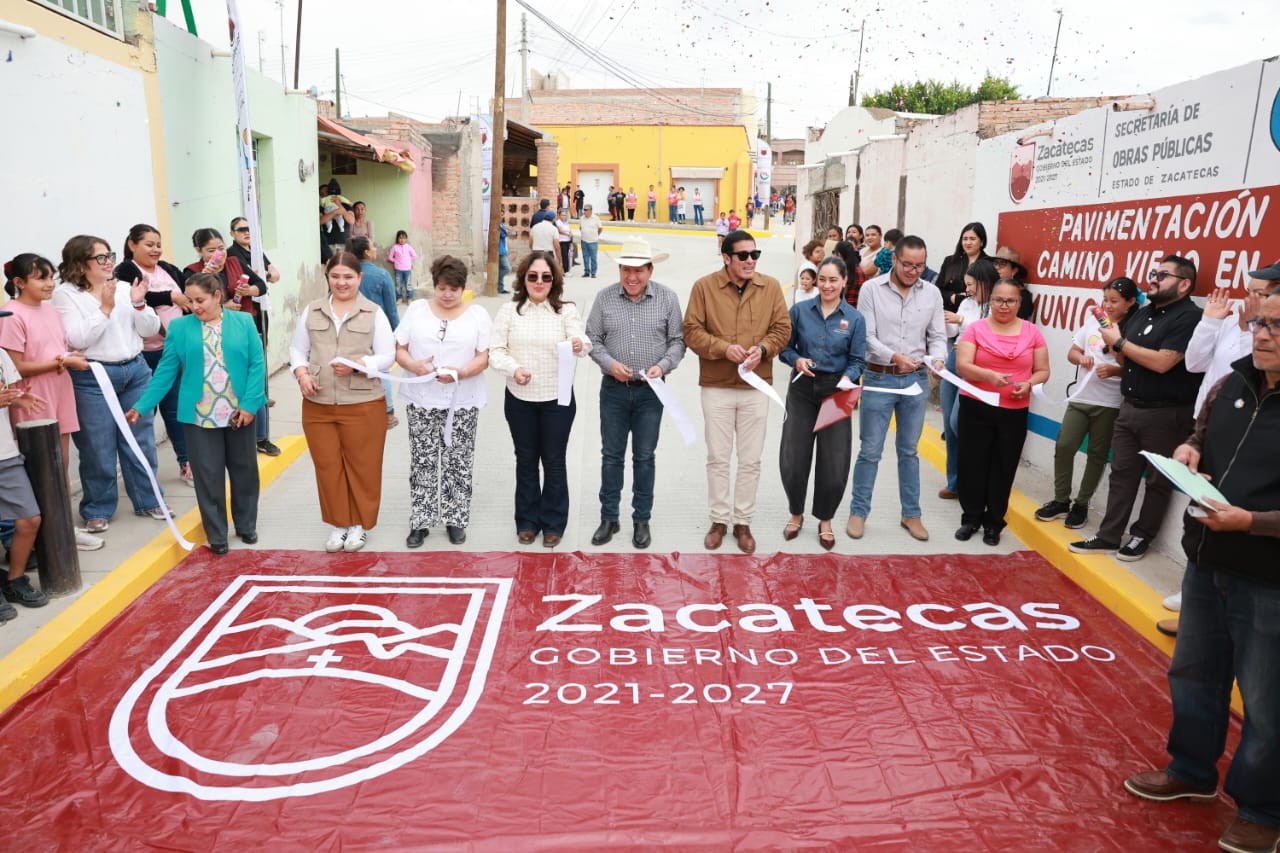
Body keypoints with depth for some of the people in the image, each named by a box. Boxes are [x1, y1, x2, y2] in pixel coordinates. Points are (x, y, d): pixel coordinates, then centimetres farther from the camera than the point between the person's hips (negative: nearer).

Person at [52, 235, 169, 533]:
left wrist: (139, 304, -12)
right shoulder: (66, 294, -6)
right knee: (98, 448, 2)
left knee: (141, 441, 12)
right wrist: (105, 308, -18)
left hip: (135, 370, 4)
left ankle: (148, 500, 25)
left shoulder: (125, 287, 6)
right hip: (92, 378, -4)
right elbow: (77, 339, -15)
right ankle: (98, 510, 17)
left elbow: (150, 329, 5)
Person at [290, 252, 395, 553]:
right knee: (327, 466, 10)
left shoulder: (374, 313, -1)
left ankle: (360, 524, 24)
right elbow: (297, 348, 12)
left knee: (362, 466, 7)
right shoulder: (312, 311, 7)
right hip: (318, 404, 3)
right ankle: (339, 523, 26)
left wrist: (357, 365, -20)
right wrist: (301, 373, -8)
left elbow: (387, 356, -4)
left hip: (363, 404, -3)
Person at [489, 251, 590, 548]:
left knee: (554, 461, 9)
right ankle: (527, 521, 30)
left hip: (558, 399, -1)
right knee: (526, 460, 14)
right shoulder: (509, 310, -1)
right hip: (519, 399, 1)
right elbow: (495, 350, -3)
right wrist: (513, 368, -22)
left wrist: (579, 345, -42)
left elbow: (582, 341, -18)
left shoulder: (566, 310, -4)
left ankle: (553, 523, 24)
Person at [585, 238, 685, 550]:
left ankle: (642, 520, 22)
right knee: (611, 455, 9)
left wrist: (663, 366, -16)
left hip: (650, 391, -1)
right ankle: (609, 518, 23)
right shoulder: (605, 298, -2)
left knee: (644, 457, 9)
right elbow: (593, 339, 2)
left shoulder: (667, 298, -3)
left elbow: (677, 340, 1)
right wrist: (609, 363, -14)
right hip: (614, 388, 1)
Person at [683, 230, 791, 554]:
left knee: (751, 460, 8)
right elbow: (692, 331, -6)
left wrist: (763, 349, -15)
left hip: (756, 387, 2)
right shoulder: (704, 286, -4)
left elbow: (782, 328, 4)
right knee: (717, 458, 9)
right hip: (716, 387, -1)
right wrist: (724, 348, -19)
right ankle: (719, 520, 23)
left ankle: (743, 522, 22)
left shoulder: (771, 287, 2)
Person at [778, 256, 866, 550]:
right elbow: (785, 347, 5)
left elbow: (858, 360, 0)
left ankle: (825, 520, 25)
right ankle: (796, 514, 28)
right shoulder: (800, 310, 0)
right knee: (793, 459, 4)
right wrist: (797, 360, -15)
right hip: (802, 389, 1)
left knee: (834, 462, 2)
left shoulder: (854, 318, -1)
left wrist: (848, 378, -20)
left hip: (836, 391, 0)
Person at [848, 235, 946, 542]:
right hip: (879, 378, -3)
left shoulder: (932, 293, 4)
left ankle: (911, 514, 23)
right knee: (870, 450, 3)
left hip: (916, 379, 3)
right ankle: (858, 512, 16)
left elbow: (938, 336, 5)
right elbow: (866, 337, -10)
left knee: (909, 450, 13)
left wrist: (937, 359, -17)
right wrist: (893, 357, -25)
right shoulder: (871, 289, -5)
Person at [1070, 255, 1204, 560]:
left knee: (1158, 480, 7)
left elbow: (1162, 362, -23)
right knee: (1121, 473, 10)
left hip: (1166, 414, -8)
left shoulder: (1190, 318, -13)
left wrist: (1119, 343, -14)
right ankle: (1108, 536, 15)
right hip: (1129, 407, 8)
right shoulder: (1144, 312, 12)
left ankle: (1142, 536, 19)